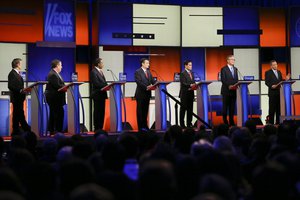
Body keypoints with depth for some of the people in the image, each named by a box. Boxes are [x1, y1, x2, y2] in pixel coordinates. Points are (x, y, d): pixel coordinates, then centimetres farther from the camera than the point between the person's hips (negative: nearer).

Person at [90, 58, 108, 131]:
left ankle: (100, 127, 13)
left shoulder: (100, 71, 18)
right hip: (97, 94, -9)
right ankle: (97, 128, -2)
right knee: (97, 111, -5)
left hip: (102, 94, 9)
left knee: (102, 111, 9)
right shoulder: (93, 72, -10)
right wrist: (105, 86, -21)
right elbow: (96, 83, -20)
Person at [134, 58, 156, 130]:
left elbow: (152, 80, 11)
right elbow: (138, 82, -18)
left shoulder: (148, 72, 16)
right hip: (141, 94, -7)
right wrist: (146, 87, -28)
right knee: (140, 111, 0)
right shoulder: (137, 72, -7)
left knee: (145, 110, 10)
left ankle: (145, 125, 15)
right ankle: (140, 126, 2)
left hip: (147, 94, 7)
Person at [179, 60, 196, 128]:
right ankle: (182, 124, 3)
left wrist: (194, 85, -3)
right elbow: (183, 83, -17)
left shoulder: (191, 73, 16)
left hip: (191, 93, 8)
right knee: (183, 109, -1)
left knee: (190, 109, 9)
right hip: (184, 94, -7)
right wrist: (190, 85, -30)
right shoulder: (183, 73, -9)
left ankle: (189, 123, 15)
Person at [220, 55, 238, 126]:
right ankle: (225, 121, 4)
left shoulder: (235, 69, 16)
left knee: (232, 107, 7)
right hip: (226, 91, -6)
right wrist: (229, 86, -22)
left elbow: (236, 79, 17)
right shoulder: (224, 69, -4)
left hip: (234, 91, 6)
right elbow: (223, 80, -12)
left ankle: (231, 121, 11)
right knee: (225, 106, -1)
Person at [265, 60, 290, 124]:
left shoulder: (279, 72, 19)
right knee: (272, 108, -5)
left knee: (279, 108, 5)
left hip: (279, 92, 6)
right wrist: (271, 86, -23)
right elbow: (266, 82, -7)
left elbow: (281, 81, 20)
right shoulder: (268, 72, 0)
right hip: (272, 92, -6)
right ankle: (271, 122, -2)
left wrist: (286, 79, 3)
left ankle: (278, 122, 11)